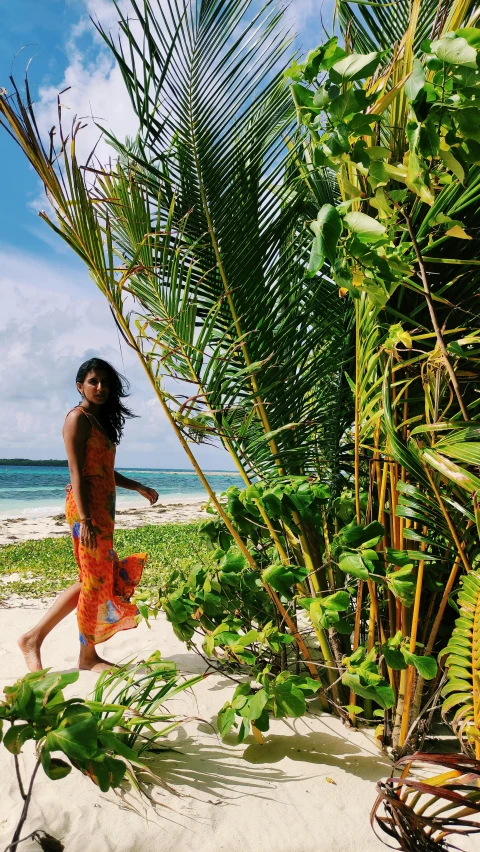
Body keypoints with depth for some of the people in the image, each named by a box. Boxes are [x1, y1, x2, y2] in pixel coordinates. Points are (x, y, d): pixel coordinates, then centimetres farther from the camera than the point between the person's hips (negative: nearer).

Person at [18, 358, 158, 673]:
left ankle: (34, 638, 22)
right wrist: (85, 519, -21)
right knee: (95, 581, 0)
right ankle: (88, 656, 18)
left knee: (94, 579, 14)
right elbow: (77, 473, -16)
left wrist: (139, 487, 17)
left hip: (104, 508, 10)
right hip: (87, 507, -9)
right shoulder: (78, 418, -8)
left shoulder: (102, 421, 18)